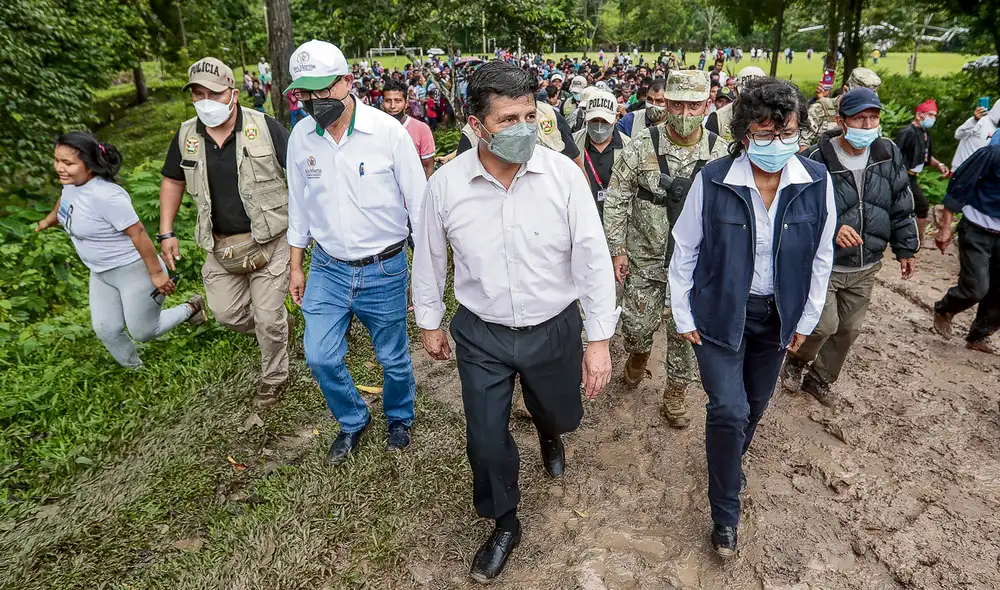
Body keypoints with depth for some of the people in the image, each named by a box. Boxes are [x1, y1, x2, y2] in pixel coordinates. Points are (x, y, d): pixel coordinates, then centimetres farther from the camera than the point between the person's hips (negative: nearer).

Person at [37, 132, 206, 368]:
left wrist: (156, 273, -24)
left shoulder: (104, 196, -32)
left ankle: (190, 309, 30)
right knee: (106, 329, 13)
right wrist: (50, 219, 39)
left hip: (134, 271, -8)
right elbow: (65, 199, 20)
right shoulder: (73, 181, -5)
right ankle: (135, 370, 36)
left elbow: (138, 233, -29)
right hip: (102, 274, 8)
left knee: (143, 332, 7)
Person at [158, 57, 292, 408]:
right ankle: (277, 324, 41)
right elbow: (172, 181, 14)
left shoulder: (264, 127, -13)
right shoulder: (186, 135, 2)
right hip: (220, 246, 5)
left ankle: (274, 378, 27)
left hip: (268, 241, -4)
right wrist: (166, 234, 9)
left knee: (269, 318, 3)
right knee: (226, 314, 11)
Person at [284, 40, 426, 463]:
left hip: (384, 269, -3)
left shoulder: (388, 131, -14)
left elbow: (419, 202, -9)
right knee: (320, 358, 6)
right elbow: (298, 206, 9)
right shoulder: (301, 137, -2)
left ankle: (399, 418, 41)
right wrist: (296, 267, 12)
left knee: (393, 357, 12)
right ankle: (353, 421, 34)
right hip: (327, 268, 4)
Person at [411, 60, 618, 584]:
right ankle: (504, 524, 40)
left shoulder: (563, 174, -16)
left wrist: (599, 339, -11)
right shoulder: (445, 184, -13)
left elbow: (593, 258, -12)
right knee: (486, 438, 10)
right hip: (480, 334, 0)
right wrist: (429, 321, 11)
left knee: (561, 414, 22)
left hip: (554, 329, 0)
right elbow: (429, 257, 2)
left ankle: (548, 433, 64)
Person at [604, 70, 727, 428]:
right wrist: (617, 250, -7)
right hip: (645, 258, -1)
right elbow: (616, 200, -5)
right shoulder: (642, 146, -9)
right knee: (638, 325, 5)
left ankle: (675, 396, 29)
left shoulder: (720, 152, -3)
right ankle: (637, 358, 41)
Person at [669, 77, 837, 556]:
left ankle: (732, 463, 49)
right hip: (720, 311, -3)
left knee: (755, 405, 17)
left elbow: (821, 256, 2)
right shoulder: (713, 181, -17)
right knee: (729, 409, -7)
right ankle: (725, 513, 15)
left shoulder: (817, 182, -9)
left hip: (777, 314, 4)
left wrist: (806, 319, 5)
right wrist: (684, 317, -6)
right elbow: (684, 251, -8)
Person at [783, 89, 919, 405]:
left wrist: (905, 248, 11)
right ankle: (797, 360, 21)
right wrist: (831, 229, -29)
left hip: (866, 268, 5)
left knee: (849, 328, 13)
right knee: (824, 324, -12)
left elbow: (901, 205, 9)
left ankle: (820, 379, 34)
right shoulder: (818, 159, -16)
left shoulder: (889, 154, 0)